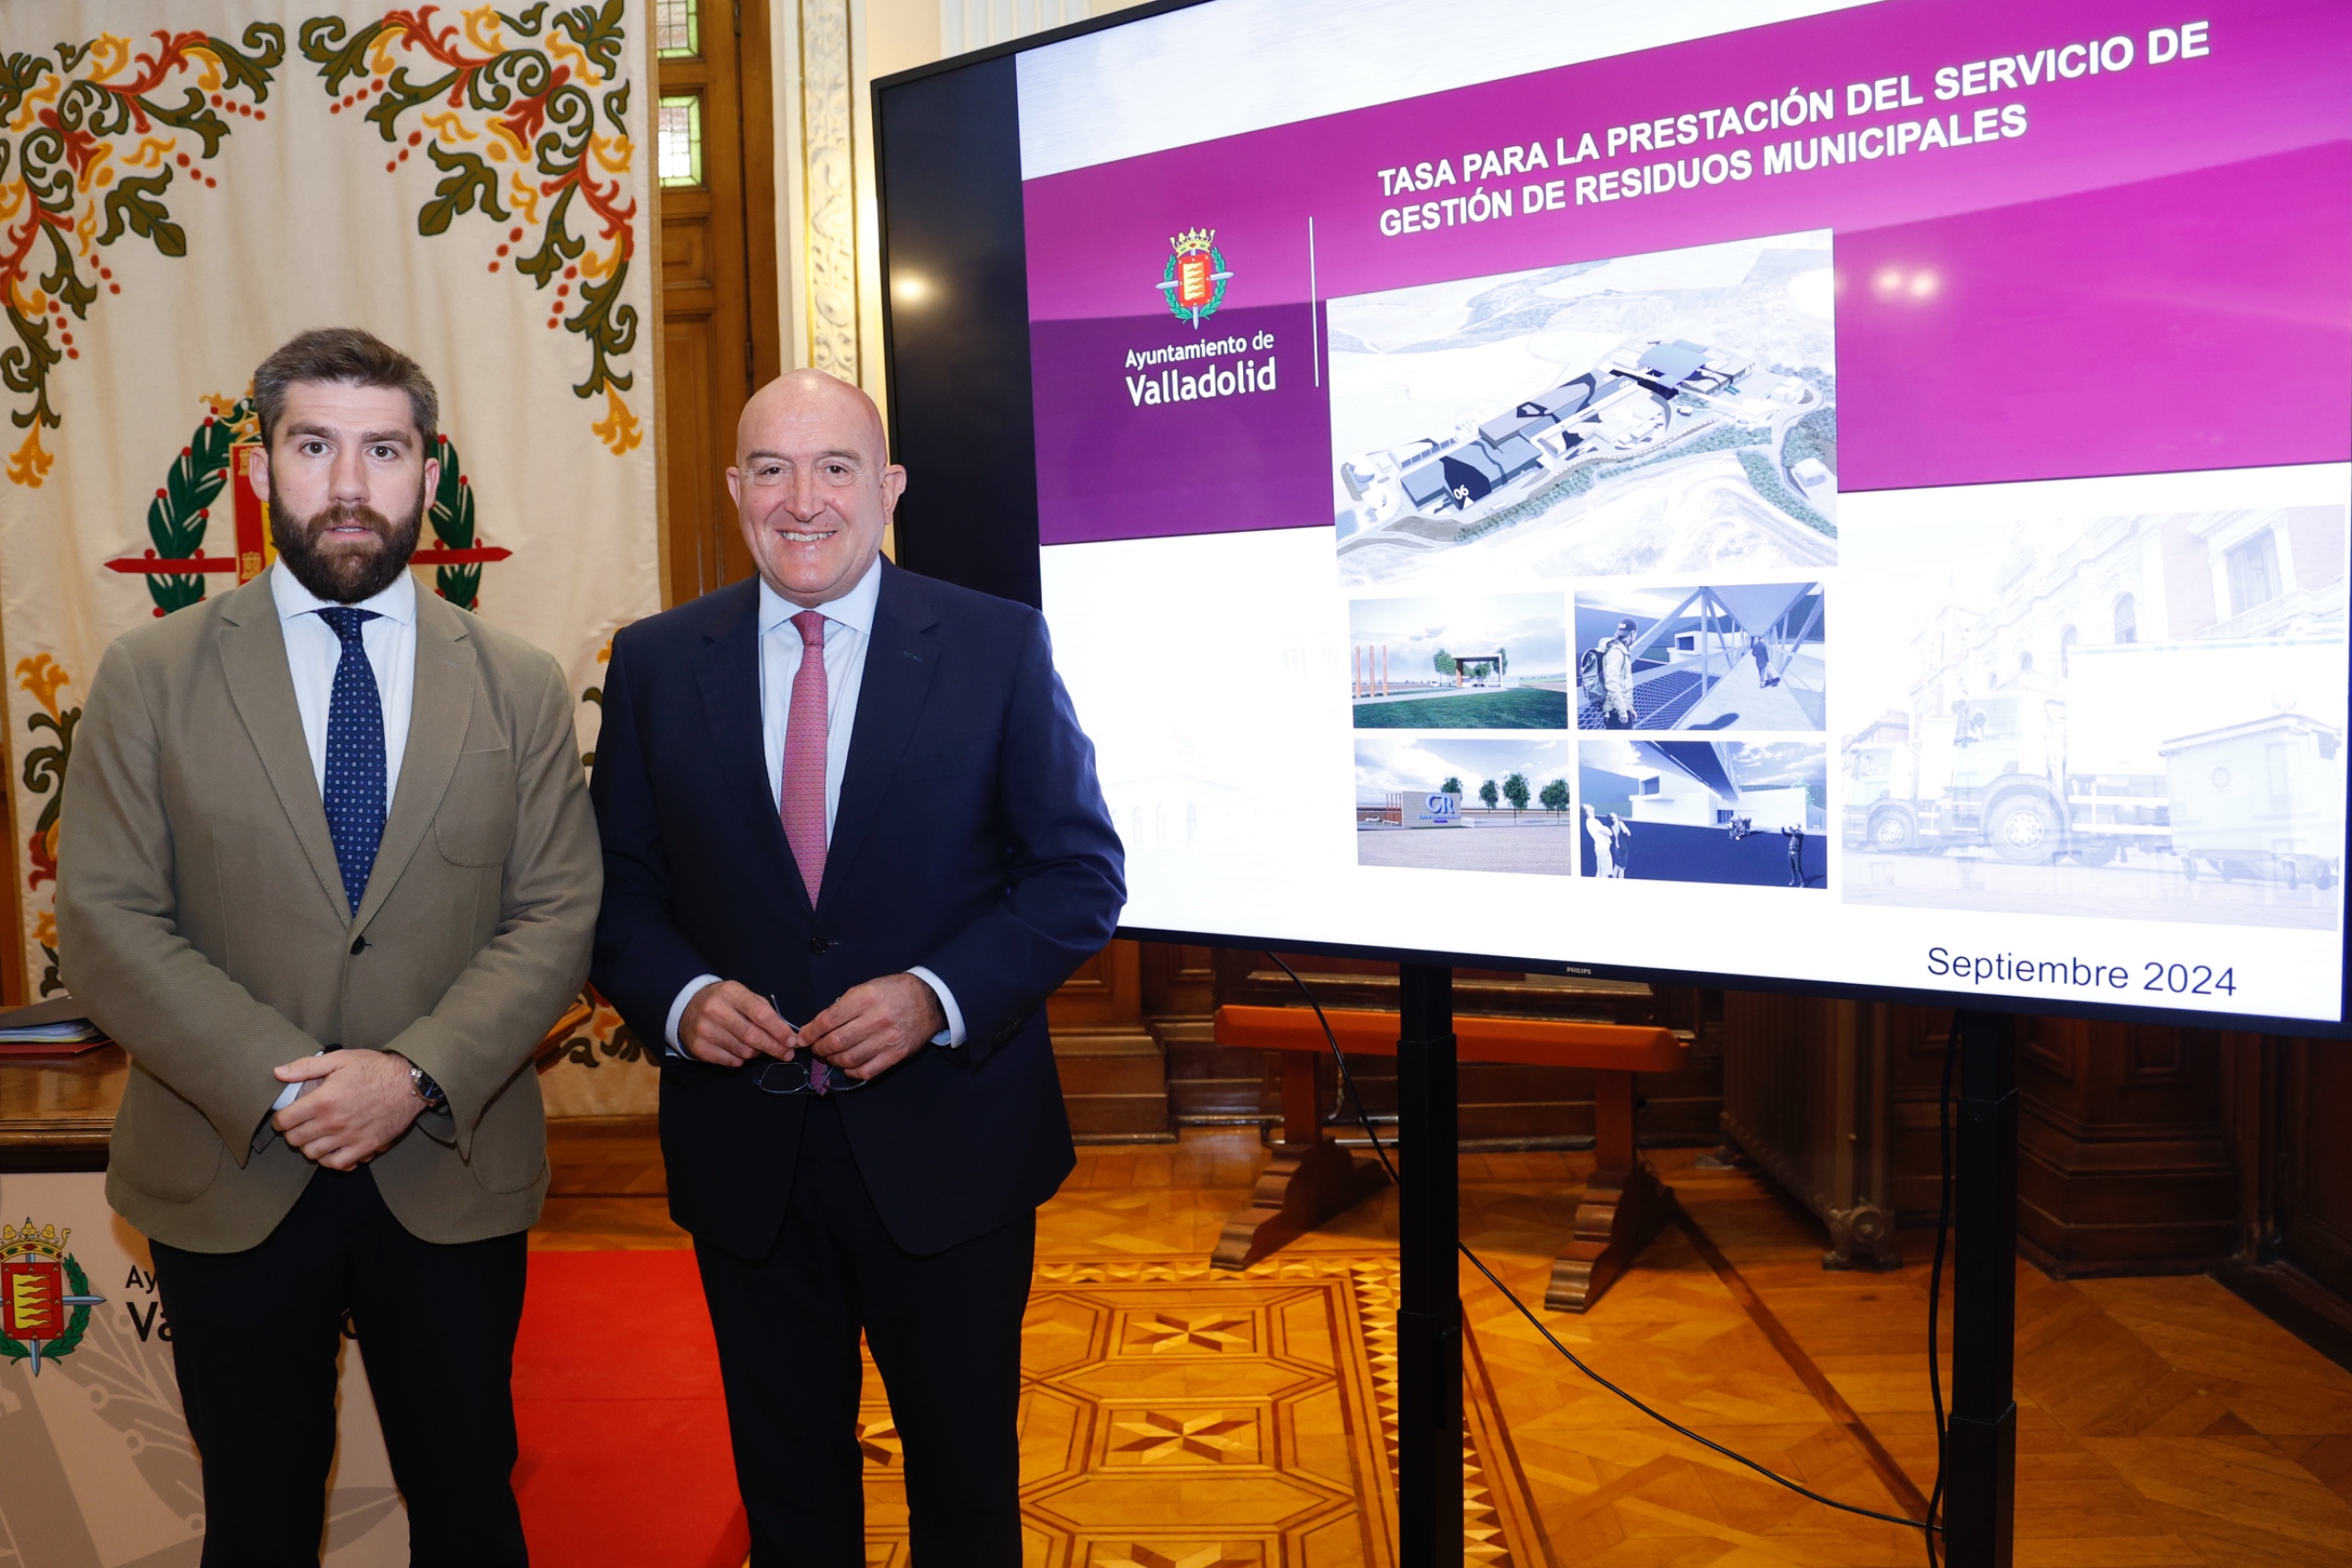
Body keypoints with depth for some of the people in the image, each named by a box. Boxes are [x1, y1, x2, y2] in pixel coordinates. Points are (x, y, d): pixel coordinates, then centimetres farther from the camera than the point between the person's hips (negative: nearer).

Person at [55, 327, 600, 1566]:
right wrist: (275, 1087, -16)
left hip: (453, 1174, 1)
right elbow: (105, 922, -6)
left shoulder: (520, 686, 1)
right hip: (227, 1176, 0)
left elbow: (557, 913, -3)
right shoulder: (150, 674, -1)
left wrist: (420, 1074, -17)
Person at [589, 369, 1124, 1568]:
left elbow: (1081, 874, -6)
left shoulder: (1000, 647, -6)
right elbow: (619, 886, 5)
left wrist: (941, 996, -19)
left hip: (946, 1144, -1)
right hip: (741, 1153, 2)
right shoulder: (654, 663, 1)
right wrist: (679, 997, -14)